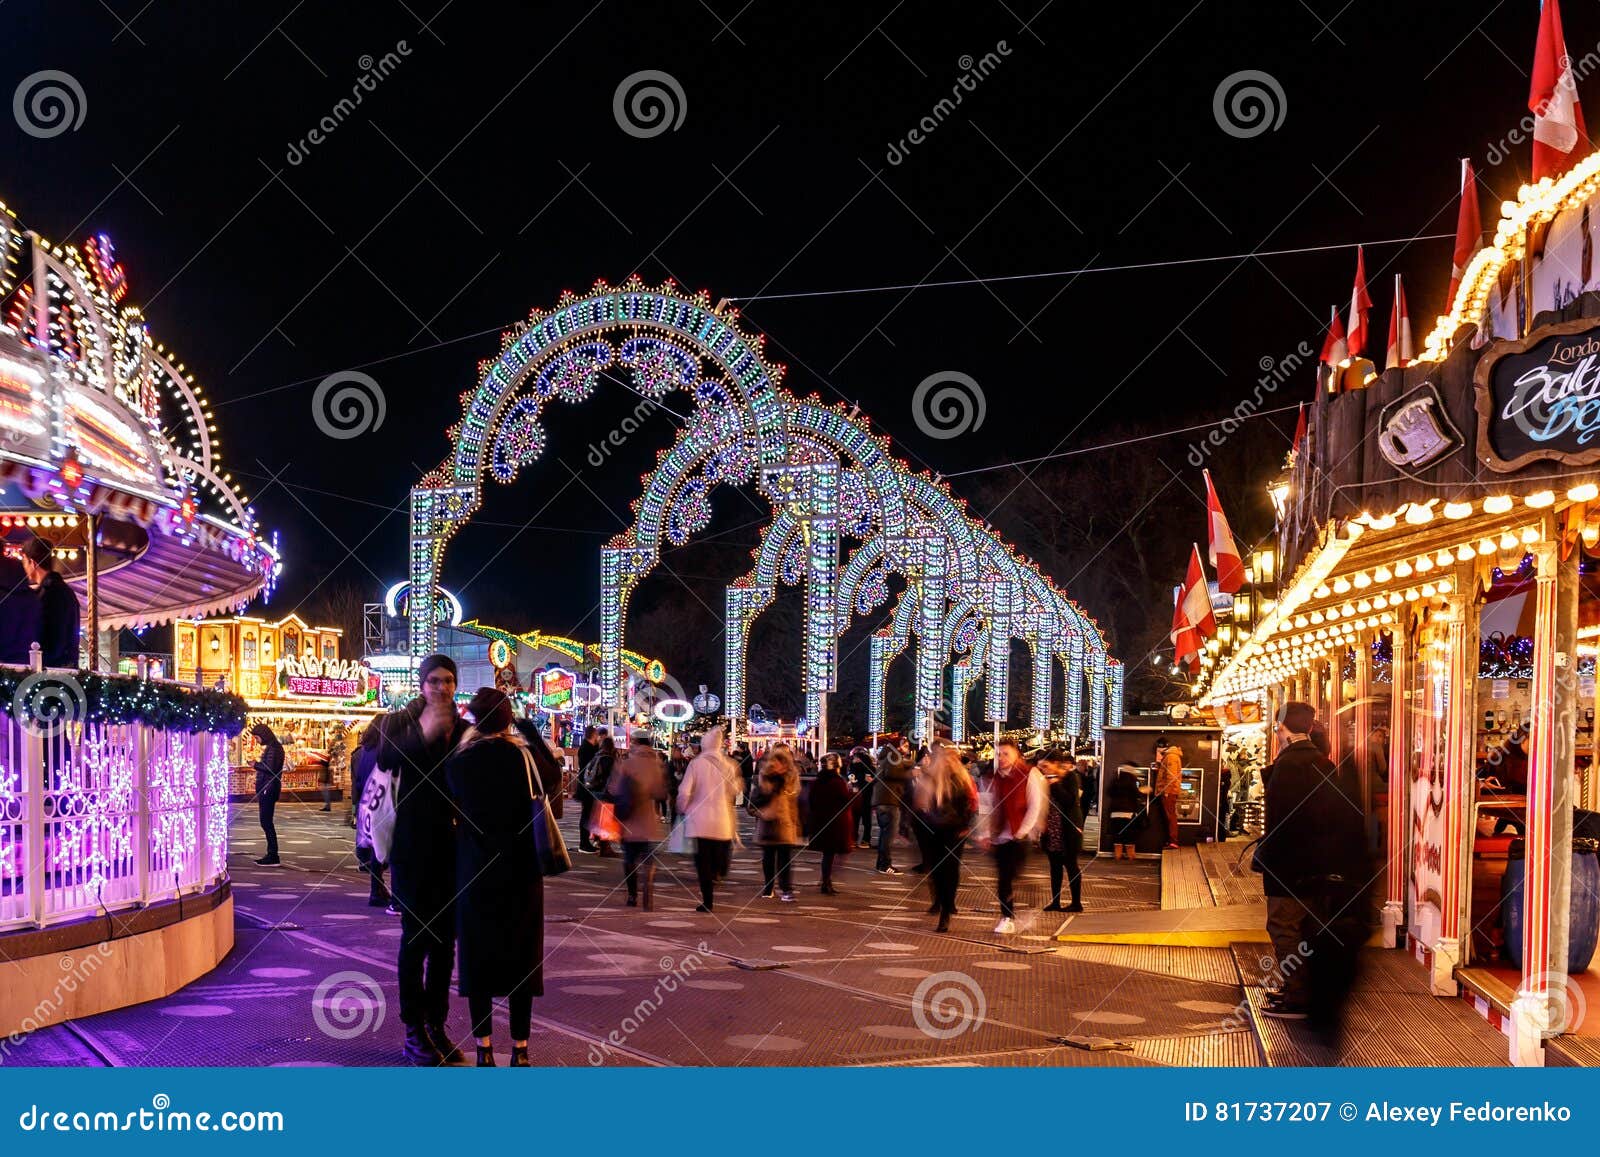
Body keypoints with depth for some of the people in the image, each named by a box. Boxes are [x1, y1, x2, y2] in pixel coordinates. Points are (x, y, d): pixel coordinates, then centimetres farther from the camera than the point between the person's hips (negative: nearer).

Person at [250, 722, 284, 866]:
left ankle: (273, 856, -9)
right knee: (266, 822, 11)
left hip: (268, 789, -10)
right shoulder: (268, 748, 18)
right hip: (265, 788, 10)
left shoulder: (273, 748, -12)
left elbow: (270, 768, -22)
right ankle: (271, 855, 13)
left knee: (266, 822, -9)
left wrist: (256, 763, -11)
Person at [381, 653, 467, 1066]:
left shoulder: (464, 729, 9)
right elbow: (385, 758, -23)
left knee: (444, 938, 9)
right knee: (416, 935, -2)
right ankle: (415, 1031, 4)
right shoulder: (403, 721, -2)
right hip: (413, 845, -4)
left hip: (452, 845, 4)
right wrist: (422, 734, -35)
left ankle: (437, 1026, 17)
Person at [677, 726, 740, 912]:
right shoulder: (728, 765, -1)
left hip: (700, 819, -2)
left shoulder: (696, 763, -8)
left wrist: (682, 810, 7)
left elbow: (684, 792, -10)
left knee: (703, 863, 2)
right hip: (723, 821, 2)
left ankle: (707, 902, -1)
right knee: (717, 860, 17)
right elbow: (734, 791, 10)